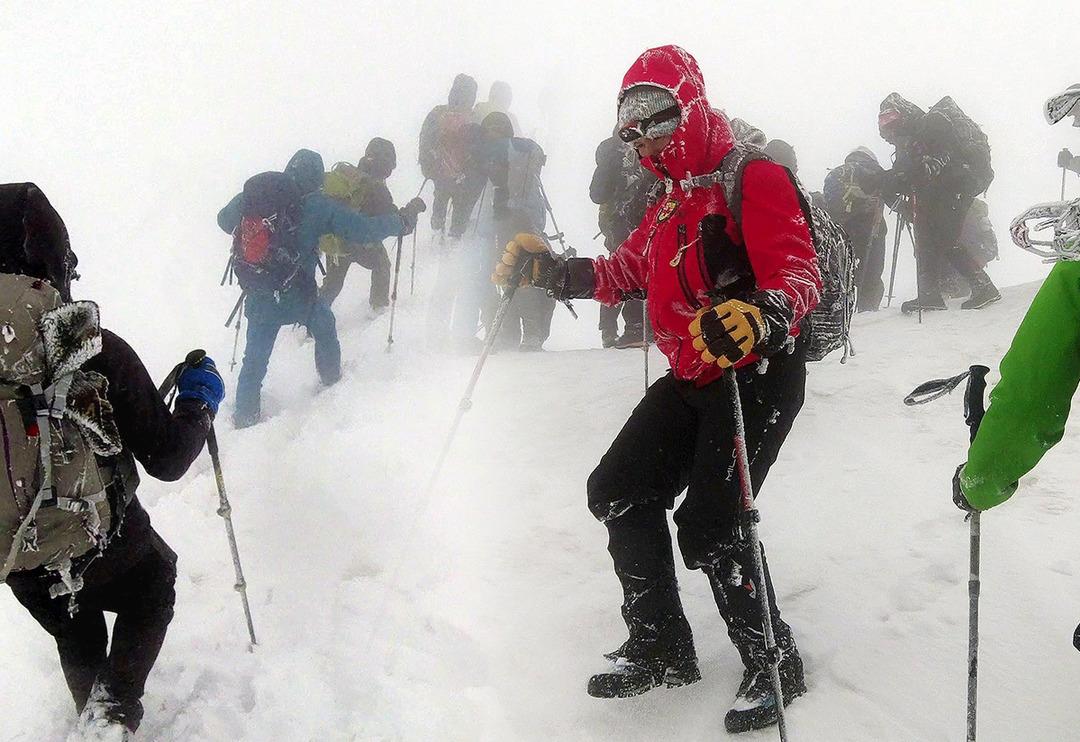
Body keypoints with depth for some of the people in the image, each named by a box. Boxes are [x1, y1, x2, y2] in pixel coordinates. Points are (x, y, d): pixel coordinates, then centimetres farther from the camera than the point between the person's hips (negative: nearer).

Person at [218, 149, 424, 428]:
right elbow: (365, 229, -16)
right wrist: (404, 219, -3)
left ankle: (245, 413, 19)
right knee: (325, 326, 30)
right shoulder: (320, 207, -16)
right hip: (301, 297, -2)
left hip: (260, 298, 2)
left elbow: (225, 220, 7)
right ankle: (331, 376, 50)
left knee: (256, 357, 14)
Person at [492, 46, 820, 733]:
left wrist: (762, 315, -46)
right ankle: (661, 650, 21)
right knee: (619, 493, 7)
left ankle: (776, 667, 7)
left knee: (709, 527, -15)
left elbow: (800, 272, -24)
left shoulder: (754, 178, -12)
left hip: (760, 372, -9)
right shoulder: (671, 201, 16)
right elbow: (625, 272, 25)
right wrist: (550, 270, 11)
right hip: (691, 377, 9)